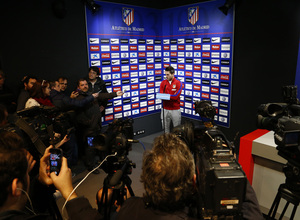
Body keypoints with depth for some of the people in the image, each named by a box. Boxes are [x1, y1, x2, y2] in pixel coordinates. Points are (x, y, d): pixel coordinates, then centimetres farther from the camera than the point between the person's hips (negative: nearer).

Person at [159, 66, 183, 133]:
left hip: (175, 109, -3)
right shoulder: (163, 82, 4)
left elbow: (176, 96, -15)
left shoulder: (178, 83, -6)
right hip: (165, 109, 3)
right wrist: (171, 96, -19)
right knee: (166, 127, 11)